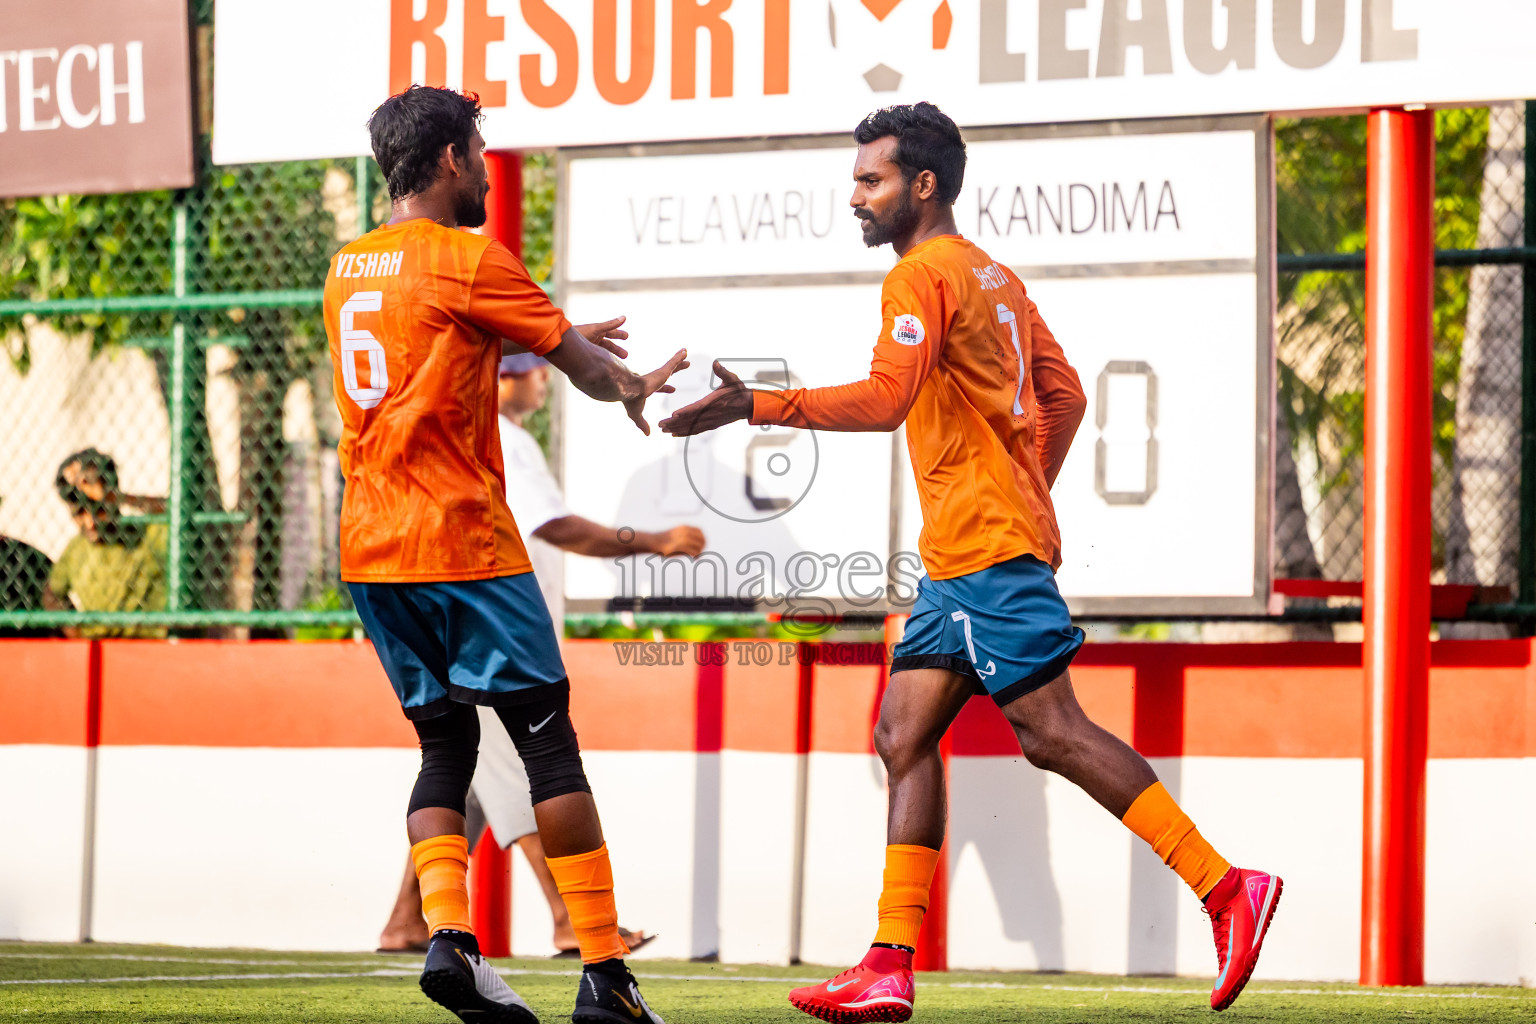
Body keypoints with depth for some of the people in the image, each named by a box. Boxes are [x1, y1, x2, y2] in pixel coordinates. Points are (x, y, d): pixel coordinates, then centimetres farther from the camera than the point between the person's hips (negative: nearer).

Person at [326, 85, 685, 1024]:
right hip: (464, 542, -7)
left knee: (446, 744, 12)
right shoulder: (468, 258, -8)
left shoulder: (349, 268, 14)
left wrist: (571, 345, 37)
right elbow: (584, 367, -1)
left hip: (370, 550, 7)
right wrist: (636, 386, 21)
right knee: (550, 739, -1)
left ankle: (447, 933, -9)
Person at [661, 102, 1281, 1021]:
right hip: (958, 558, 10)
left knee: (1053, 733, -11)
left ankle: (1228, 888, -10)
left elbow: (884, 400, -22)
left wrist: (757, 407, -21)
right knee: (905, 737, 6)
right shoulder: (993, 275, 20)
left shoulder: (923, 275, -10)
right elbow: (1064, 396, 22)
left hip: (987, 550, -10)